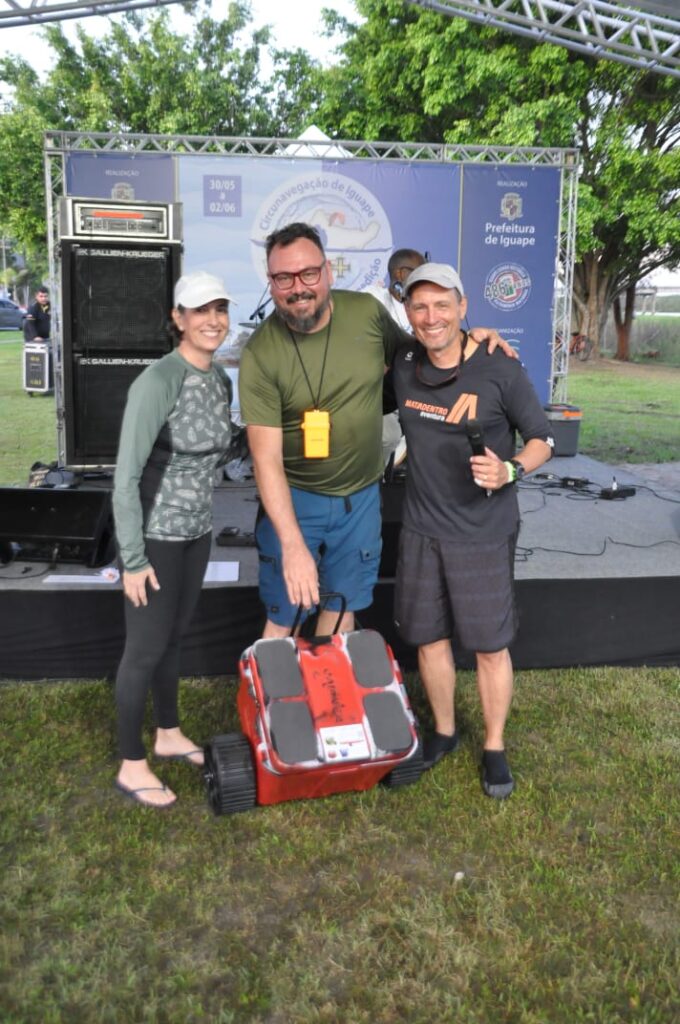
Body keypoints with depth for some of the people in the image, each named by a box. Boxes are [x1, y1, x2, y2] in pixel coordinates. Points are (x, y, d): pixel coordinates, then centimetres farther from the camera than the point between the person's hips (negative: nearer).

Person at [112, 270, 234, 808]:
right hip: (156, 535, -7)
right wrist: (133, 559, -19)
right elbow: (126, 476, -20)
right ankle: (132, 765, 20)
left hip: (198, 531, 7)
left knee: (174, 638, 20)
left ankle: (170, 734, 38)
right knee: (146, 648, 4)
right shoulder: (158, 381, -20)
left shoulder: (221, 379, 3)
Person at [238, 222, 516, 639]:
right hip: (294, 498, -3)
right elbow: (266, 457, -21)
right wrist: (292, 544, -29)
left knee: (342, 608, 18)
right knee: (282, 619, 7)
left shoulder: (366, 311, -9)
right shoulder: (261, 354, -19)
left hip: (361, 495, 3)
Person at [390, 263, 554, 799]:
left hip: (483, 534, -4)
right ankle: (444, 731, 37)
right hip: (422, 528, 4)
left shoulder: (501, 371, -13)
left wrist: (511, 470, -24)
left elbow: (542, 438, -5)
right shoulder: (403, 366, 1)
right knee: (428, 637, 14)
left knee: (490, 647, 6)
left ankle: (495, 747, 28)